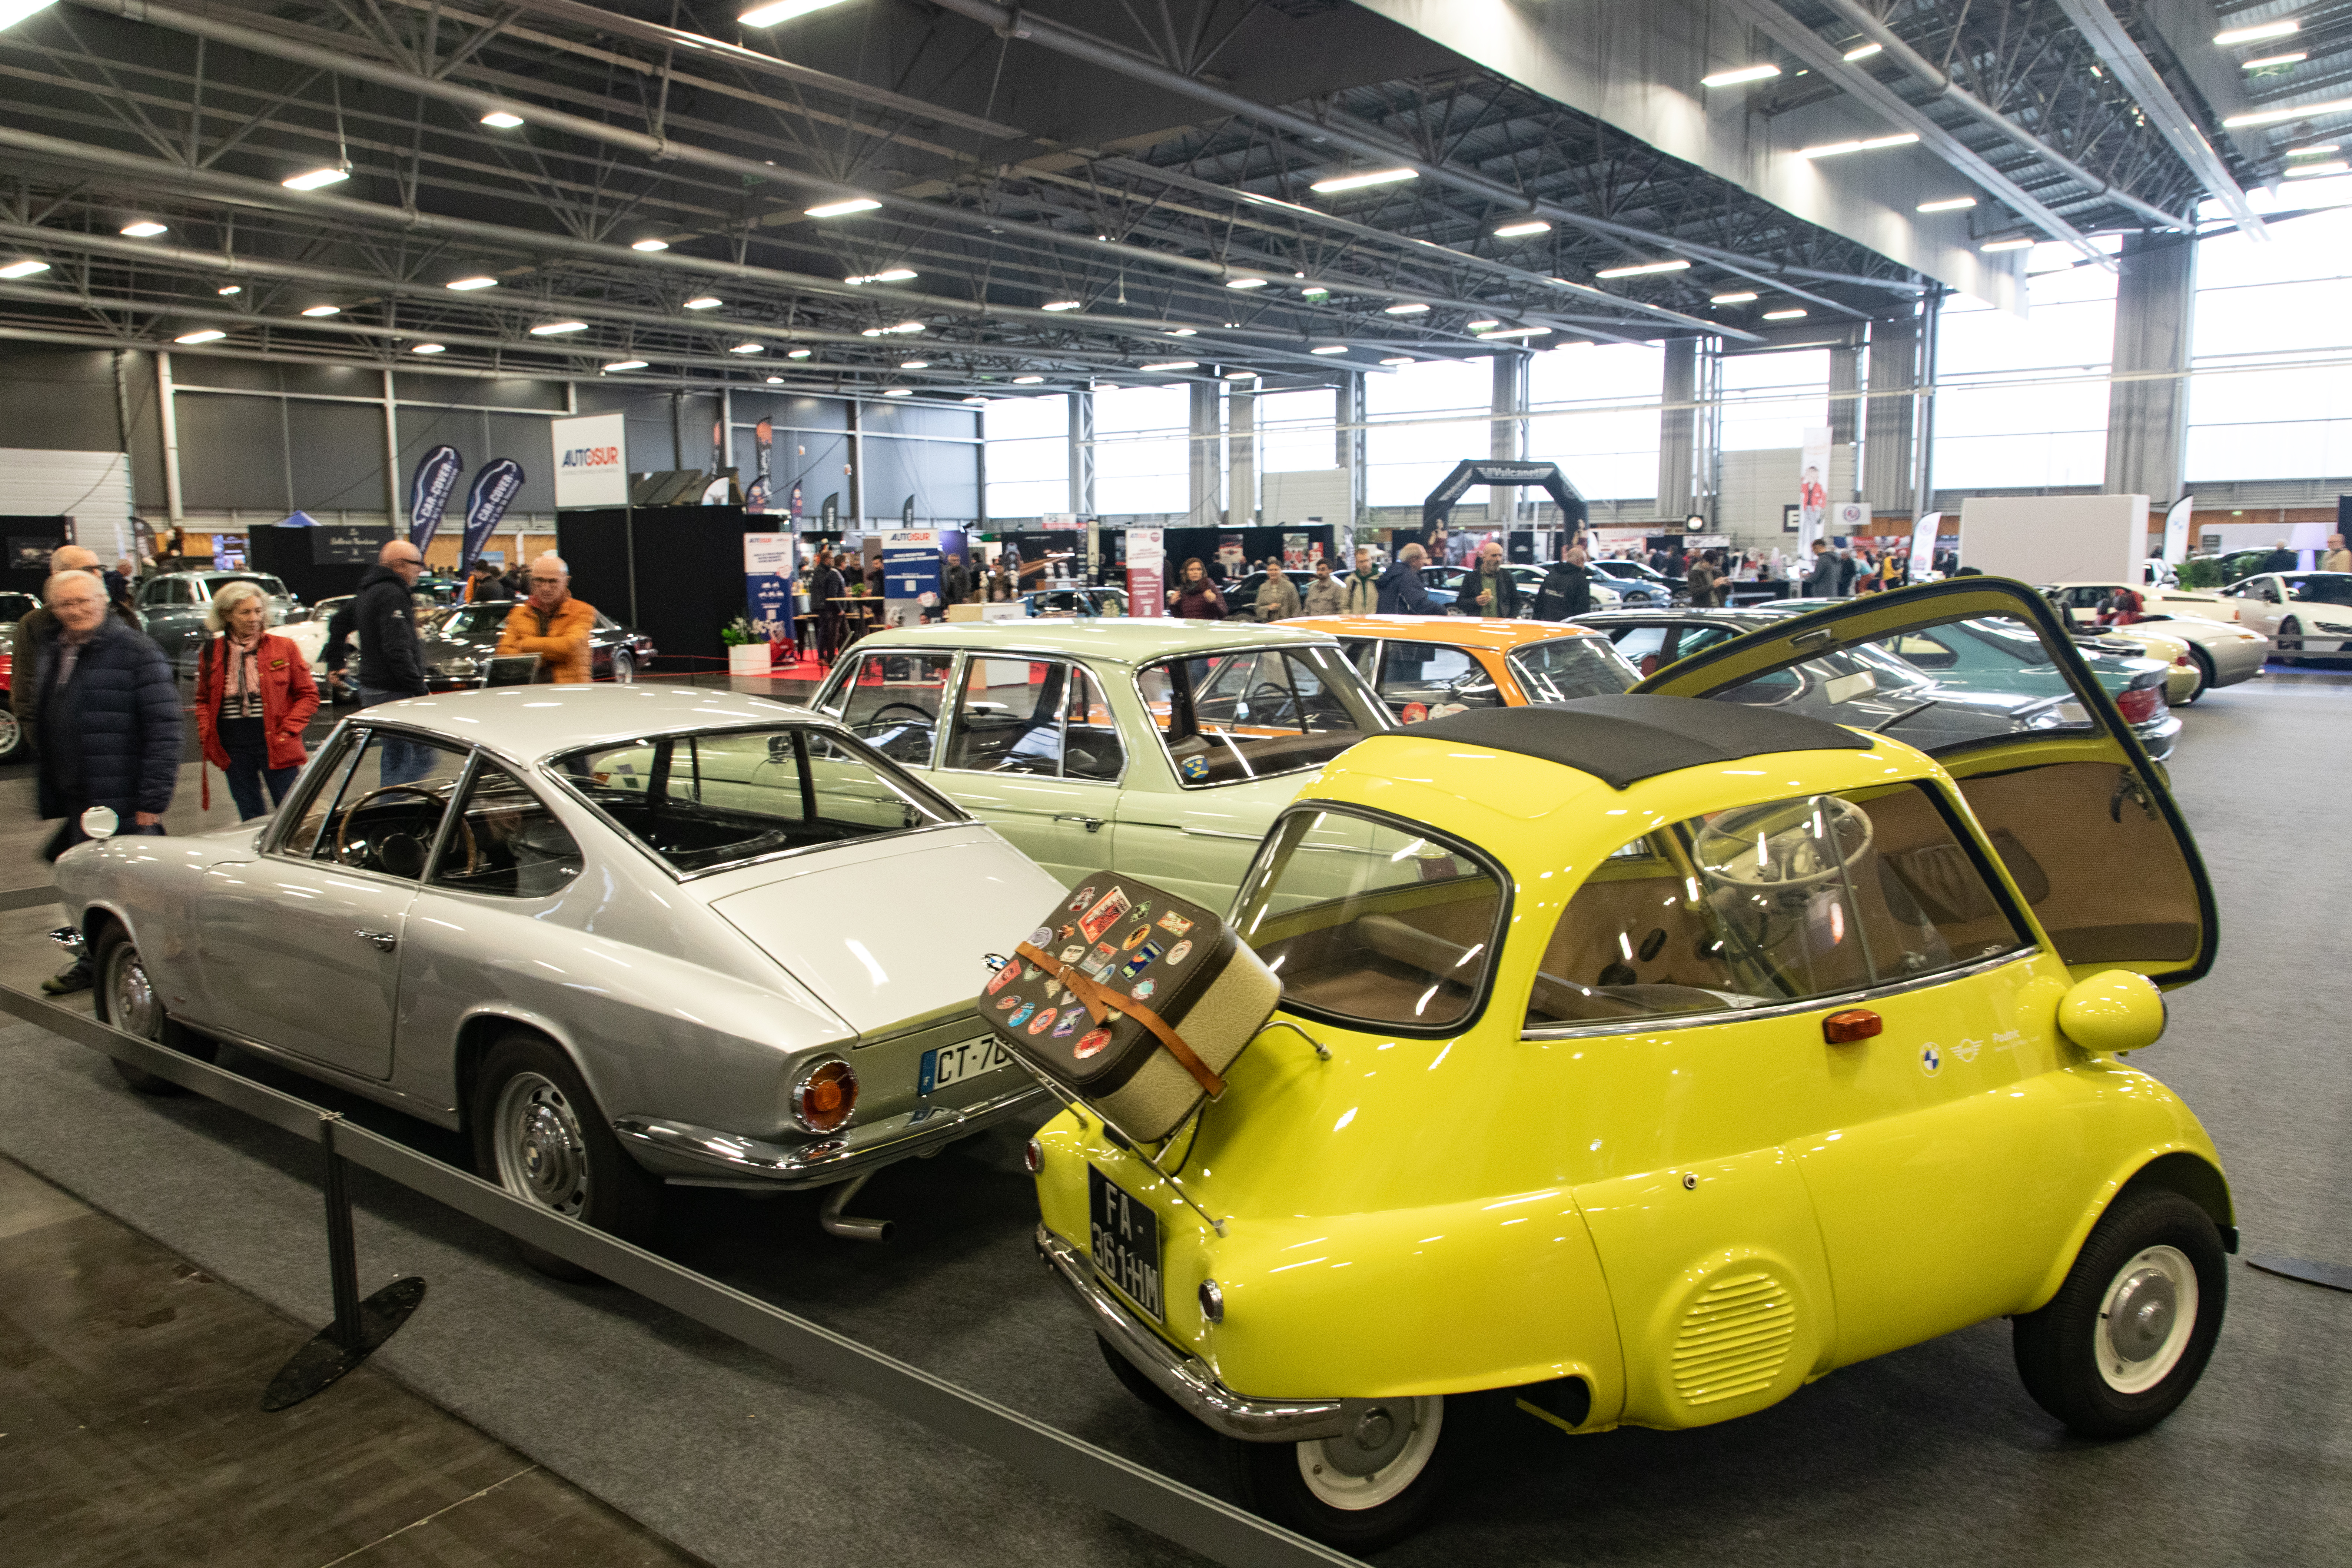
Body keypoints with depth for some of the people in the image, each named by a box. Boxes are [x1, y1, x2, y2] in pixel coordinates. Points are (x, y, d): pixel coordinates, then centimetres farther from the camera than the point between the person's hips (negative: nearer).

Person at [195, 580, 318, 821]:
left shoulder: (284, 647, 0)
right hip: (233, 749, 3)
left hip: (274, 744, -3)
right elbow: (204, 700, 18)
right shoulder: (212, 653, 7)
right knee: (251, 821, 10)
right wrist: (207, 735, 3)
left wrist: (287, 730, -8)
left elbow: (308, 694, 3)